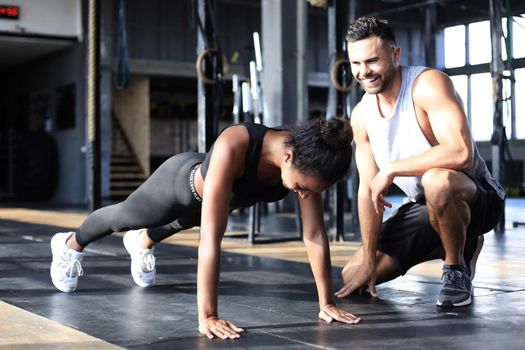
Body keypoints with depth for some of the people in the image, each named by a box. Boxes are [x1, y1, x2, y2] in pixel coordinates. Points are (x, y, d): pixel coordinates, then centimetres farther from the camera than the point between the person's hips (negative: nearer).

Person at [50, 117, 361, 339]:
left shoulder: (306, 160, -33)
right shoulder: (234, 147, -49)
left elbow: (315, 234, -26)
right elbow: (212, 237, -50)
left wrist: (327, 303, -25)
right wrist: (207, 316, -50)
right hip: (181, 181, -5)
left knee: (179, 225, 37)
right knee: (123, 216, 26)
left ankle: (142, 244, 73)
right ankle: (70, 244, 58)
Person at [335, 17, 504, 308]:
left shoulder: (428, 84, -22)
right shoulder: (361, 115, -2)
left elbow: (460, 152, -37)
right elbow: (367, 190, 1)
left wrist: (391, 169, -29)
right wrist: (368, 260, -2)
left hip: (478, 197, -7)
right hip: (422, 207, 7)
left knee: (436, 180, -42)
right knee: (352, 276, 4)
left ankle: (457, 266, -11)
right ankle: (462, 244, 17)